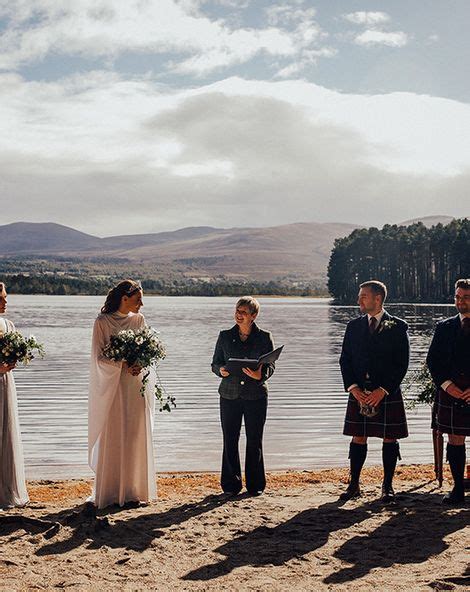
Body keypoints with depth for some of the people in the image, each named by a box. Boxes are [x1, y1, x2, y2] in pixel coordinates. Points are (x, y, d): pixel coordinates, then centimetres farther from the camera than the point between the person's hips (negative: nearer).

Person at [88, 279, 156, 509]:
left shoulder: (139, 320, 8)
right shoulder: (103, 322, -4)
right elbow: (99, 357, -6)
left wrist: (140, 364, -13)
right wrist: (123, 365, -21)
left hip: (137, 386, 4)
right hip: (112, 386, -4)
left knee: (137, 437, 5)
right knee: (112, 439, -2)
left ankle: (134, 489, 14)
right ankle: (109, 492, 6)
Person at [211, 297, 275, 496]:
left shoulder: (264, 337, 3)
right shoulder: (225, 336, 7)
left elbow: (270, 366, 1)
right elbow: (215, 363, 10)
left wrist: (260, 375, -21)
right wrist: (221, 371, -14)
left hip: (256, 395, -1)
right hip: (230, 394, 1)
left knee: (254, 440, 3)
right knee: (230, 440, 1)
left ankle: (255, 485, 16)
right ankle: (231, 485, 13)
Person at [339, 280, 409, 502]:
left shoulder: (397, 326, -2)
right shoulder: (353, 326, 9)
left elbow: (402, 363, -6)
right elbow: (345, 360, 8)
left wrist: (383, 390, -13)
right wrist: (353, 387, -6)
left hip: (388, 393, -3)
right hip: (359, 392, 3)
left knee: (389, 438, 3)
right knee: (358, 438, 5)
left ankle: (387, 486, 14)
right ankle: (354, 485, 12)